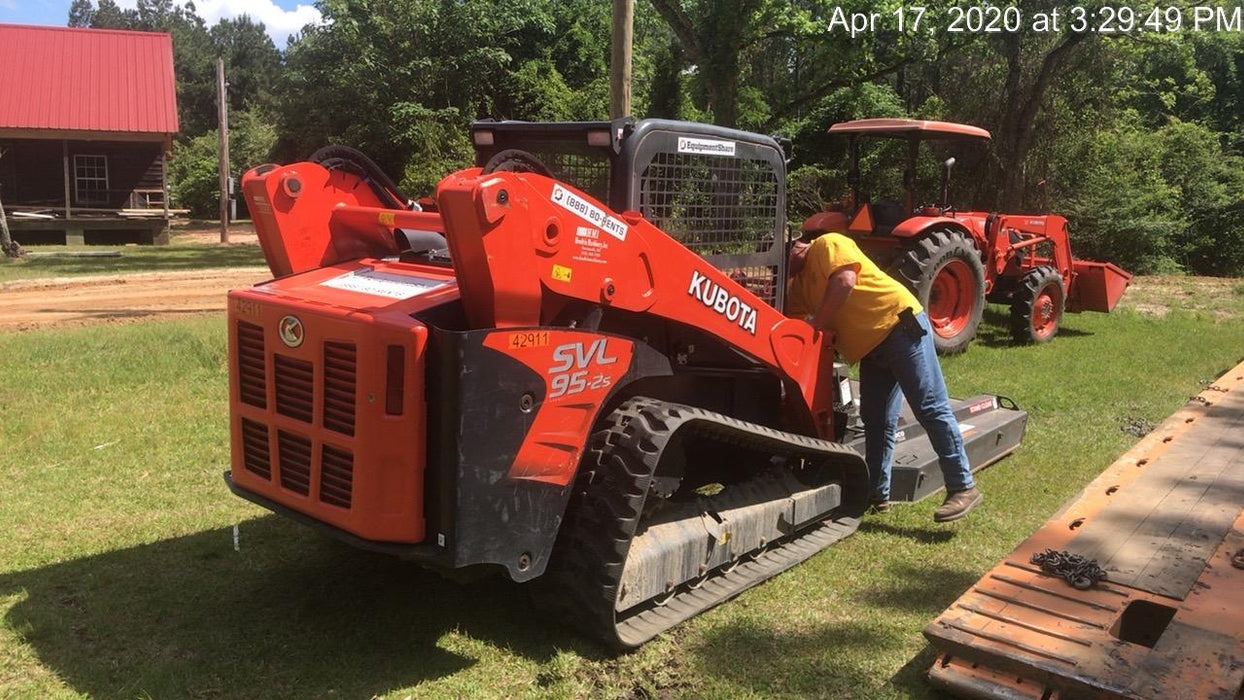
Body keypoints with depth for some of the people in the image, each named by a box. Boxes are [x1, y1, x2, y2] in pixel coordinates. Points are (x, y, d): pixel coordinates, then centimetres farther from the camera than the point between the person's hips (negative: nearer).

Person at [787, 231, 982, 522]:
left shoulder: (827, 245, -8)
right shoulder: (799, 285, 19)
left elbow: (845, 280, -24)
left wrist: (816, 324, -20)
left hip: (901, 325, -10)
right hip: (870, 348, 10)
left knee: (931, 409, -8)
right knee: (875, 421, 11)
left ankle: (963, 487, -4)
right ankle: (877, 495, 20)